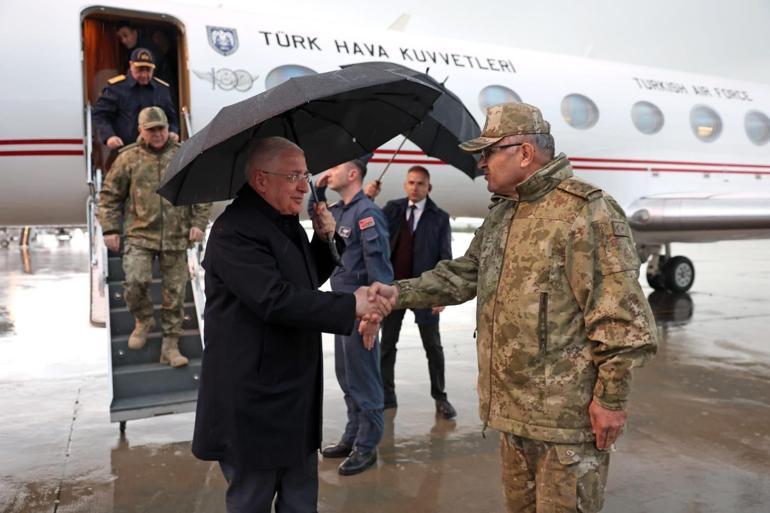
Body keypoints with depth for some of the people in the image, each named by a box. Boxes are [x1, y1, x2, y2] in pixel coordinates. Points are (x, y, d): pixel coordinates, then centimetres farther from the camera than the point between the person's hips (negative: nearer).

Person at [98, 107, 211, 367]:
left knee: (175, 291, 3)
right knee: (135, 282, -16)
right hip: (140, 235, -1)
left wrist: (198, 223, 1)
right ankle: (143, 321, 17)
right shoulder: (128, 158, 5)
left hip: (176, 237, 1)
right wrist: (110, 229, 3)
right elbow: (109, 195, 10)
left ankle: (170, 344, 16)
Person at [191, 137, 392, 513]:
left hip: (297, 394, 9)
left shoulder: (287, 222, 11)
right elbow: (275, 299, -29)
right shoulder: (234, 230, -19)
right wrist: (351, 305, -28)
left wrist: (324, 239, 4)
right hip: (254, 400, -9)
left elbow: (308, 282, 20)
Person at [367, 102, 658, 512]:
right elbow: (463, 274, 16)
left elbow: (620, 317, -17)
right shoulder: (500, 214, 12)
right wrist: (400, 293, 4)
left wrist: (611, 397, -16)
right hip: (511, 406, 8)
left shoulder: (587, 211, -16)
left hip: (566, 412, -8)